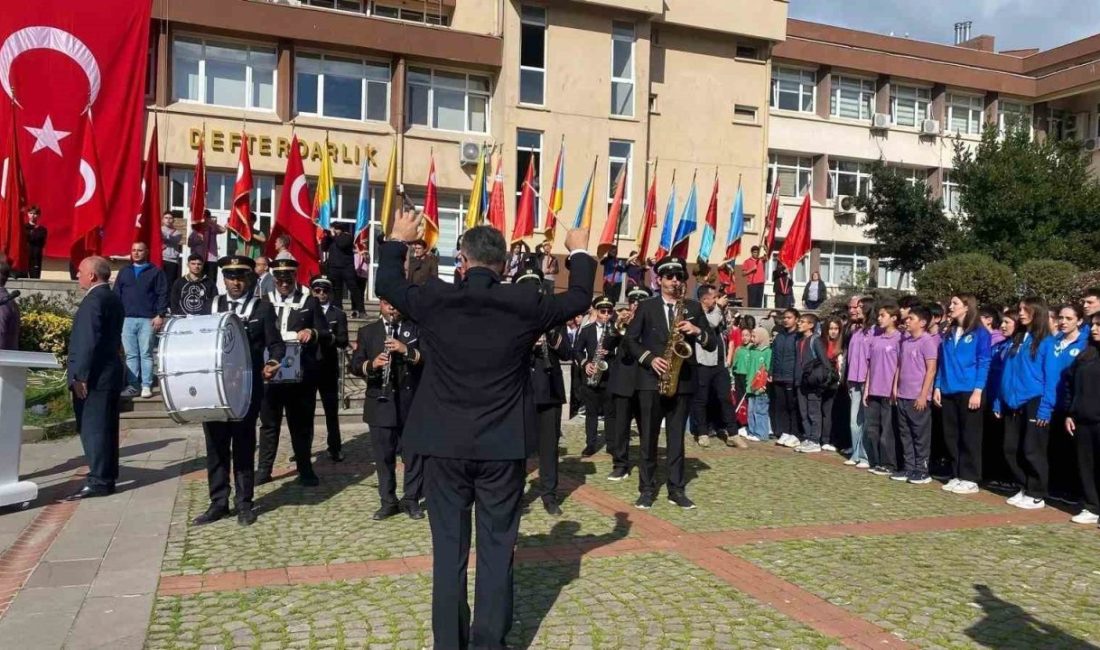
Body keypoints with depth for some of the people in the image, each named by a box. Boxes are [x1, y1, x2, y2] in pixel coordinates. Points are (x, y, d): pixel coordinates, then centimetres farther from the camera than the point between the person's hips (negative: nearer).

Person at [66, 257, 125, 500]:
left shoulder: (93, 300, -15)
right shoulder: (114, 299, 13)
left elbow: (88, 341, -21)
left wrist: (79, 376, -19)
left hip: (94, 376, -10)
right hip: (110, 372, 10)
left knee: (92, 428, -5)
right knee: (105, 428, 13)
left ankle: (98, 481, -2)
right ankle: (106, 476, 19)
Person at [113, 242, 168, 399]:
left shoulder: (155, 272, 6)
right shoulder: (124, 271, 16)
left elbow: (162, 294, 0)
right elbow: (116, 295, 14)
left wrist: (160, 315, -9)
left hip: (147, 320, -3)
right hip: (127, 319, 3)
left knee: (146, 354, -2)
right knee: (131, 355, 4)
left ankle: (146, 386, -1)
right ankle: (133, 386, 6)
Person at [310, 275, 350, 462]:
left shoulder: (338, 314, 4)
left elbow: (343, 342, -5)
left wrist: (330, 337, -23)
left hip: (329, 369, -1)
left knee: (332, 410, 4)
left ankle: (335, 448, 11)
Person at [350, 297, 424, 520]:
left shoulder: (416, 329, 5)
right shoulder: (367, 332, 9)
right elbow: (355, 366, 2)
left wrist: (407, 351, -22)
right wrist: (372, 364, -18)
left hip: (411, 403, -1)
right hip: (380, 404, 1)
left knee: (414, 454, 5)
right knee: (384, 456, 7)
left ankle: (411, 499, 17)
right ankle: (388, 501, 18)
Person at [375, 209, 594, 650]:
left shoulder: (433, 299, -6)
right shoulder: (524, 304, -7)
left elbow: (387, 285, 13)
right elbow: (579, 299, 8)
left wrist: (397, 240, 29)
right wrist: (579, 252, 25)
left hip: (445, 444, 1)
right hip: (503, 446, 0)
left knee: (448, 548, 10)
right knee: (497, 548, 9)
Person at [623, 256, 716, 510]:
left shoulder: (694, 308, 9)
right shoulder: (646, 307, 4)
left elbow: (713, 344, 7)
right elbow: (630, 339, 1)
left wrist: (697, 331, -13)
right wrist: (650, 359, -12)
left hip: (682, 381, 1)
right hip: (651, 379, -1)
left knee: (676, 438, 7)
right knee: (648, 437, 3)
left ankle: (677, 489, 14)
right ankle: (647, 489, 12)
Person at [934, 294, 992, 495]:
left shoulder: (980, 333, -3)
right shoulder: (948, 333, 14)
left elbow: (984, 363, -8)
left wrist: (978, 390, -16)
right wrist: (937, 387, 7)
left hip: (969, 391, -6)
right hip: (948, 392, 6)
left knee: (969, 437, 0)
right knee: (951, 436, 9)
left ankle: (970, 479, 5)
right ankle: (955, 476, 17)